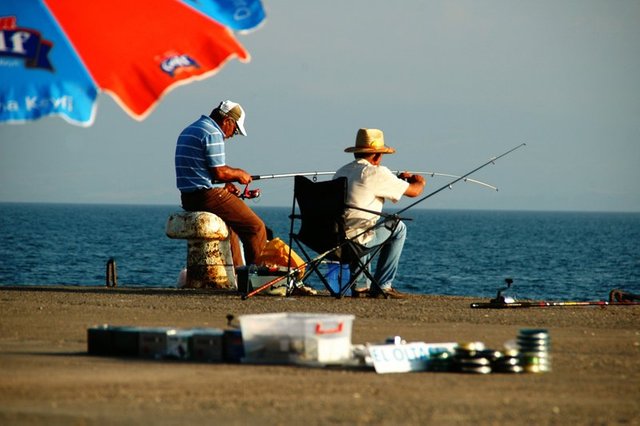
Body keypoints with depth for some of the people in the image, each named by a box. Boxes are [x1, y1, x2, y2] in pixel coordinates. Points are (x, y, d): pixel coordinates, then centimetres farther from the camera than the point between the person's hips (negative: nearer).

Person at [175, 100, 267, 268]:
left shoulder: (189, 131, 19)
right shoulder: (213, 134, -13)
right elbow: (219, 172, -17)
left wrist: (225, 184, 15)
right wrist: (239, 174, 1)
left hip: (188, 198, 10)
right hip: (209, 196, -10)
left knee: (229, 223, 31)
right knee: (256, 228, -5)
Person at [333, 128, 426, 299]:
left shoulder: (341, 172, 17)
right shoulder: (376, 173, -6)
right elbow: (413, 191, 2)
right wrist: (420, 182, 25)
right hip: (353, 239, -8)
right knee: (398, 228, 13)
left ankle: (360, 285, 31)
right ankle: (382, 286, 13)